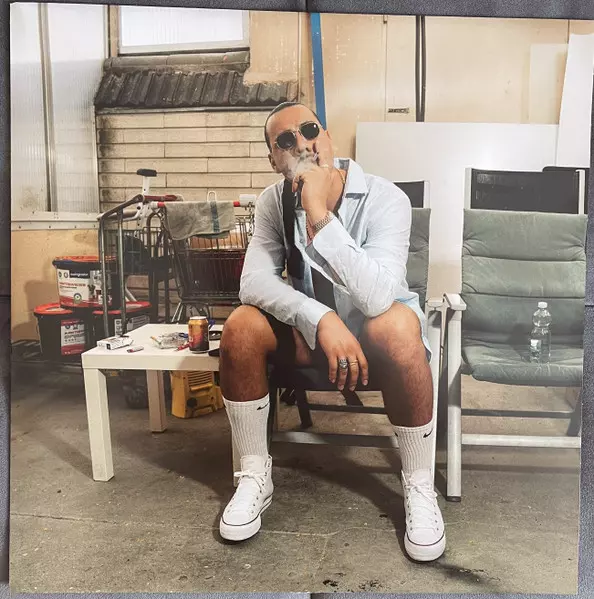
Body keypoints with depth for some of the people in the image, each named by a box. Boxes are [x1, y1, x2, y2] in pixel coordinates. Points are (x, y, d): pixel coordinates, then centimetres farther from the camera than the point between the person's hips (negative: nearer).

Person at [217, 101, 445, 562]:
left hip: (375, 330, -3)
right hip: (312, 329, 3)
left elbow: (377, 297, -37)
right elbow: (254, 281, -20)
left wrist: (319, 214, -39)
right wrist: (322, 320, -35)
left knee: (396, 326, -37)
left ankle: (420, 488, -16)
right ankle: (255, 477, -5)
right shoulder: (274, 201, -8)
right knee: (241, 325, -23)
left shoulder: (385, 198, -23)